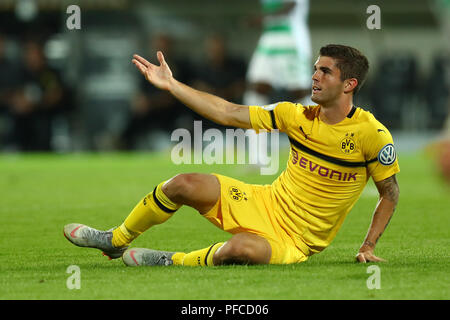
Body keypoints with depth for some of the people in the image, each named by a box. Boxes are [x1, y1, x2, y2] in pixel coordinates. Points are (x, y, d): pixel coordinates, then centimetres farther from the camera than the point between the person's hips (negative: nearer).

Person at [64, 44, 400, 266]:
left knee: (240, 249, -40)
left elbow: (390, 192, -2)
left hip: (294, 242, -5)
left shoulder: (372, 134, -14)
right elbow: (228, 113, 2)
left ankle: (172, 262, -12)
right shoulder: (297, 116, 0)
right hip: (267, 204, 5)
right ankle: (116, 241, 11)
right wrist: (170, 84, 0)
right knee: (183, 185, -12)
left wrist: (368, 248, -8)